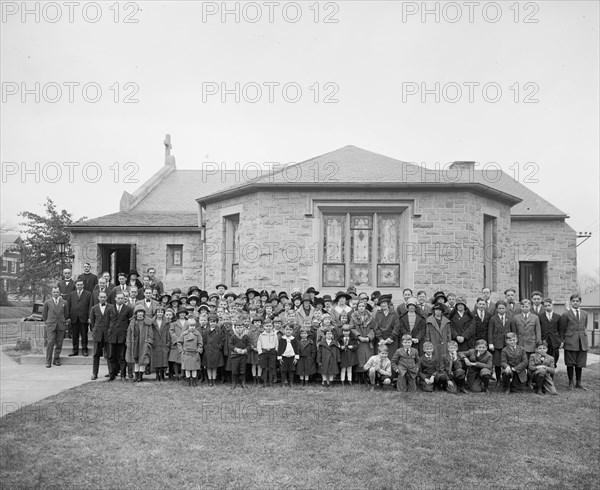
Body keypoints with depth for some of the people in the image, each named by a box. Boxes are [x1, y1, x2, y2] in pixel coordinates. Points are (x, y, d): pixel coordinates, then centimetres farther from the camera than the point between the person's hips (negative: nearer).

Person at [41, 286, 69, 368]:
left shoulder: (64, 303, 6)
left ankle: (56, 360, 16)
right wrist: (45, 322, 13)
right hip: (50, 325, -2)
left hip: (61, 326, 2)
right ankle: (48, 362, -4)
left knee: (59, 344, 4)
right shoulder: (47, 303, 4)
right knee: (50, 343, -9)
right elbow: (44, 314, 13)